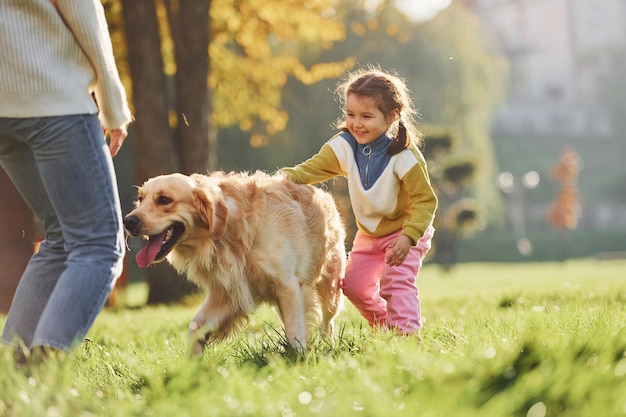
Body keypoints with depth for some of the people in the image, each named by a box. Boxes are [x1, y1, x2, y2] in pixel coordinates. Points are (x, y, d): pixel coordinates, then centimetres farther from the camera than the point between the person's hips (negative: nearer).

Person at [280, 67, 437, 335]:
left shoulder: (405, 156, -27)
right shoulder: (344, 146, -14)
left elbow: (425, 200, -25)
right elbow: (311, 169, -19)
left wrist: (408, 236, -37)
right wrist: (285, 178, -40)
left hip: (405, 231, -6)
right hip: (369, 233, 6)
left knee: (395, 282, -22)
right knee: (354, 286, 8)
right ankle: (384, 326, 30)